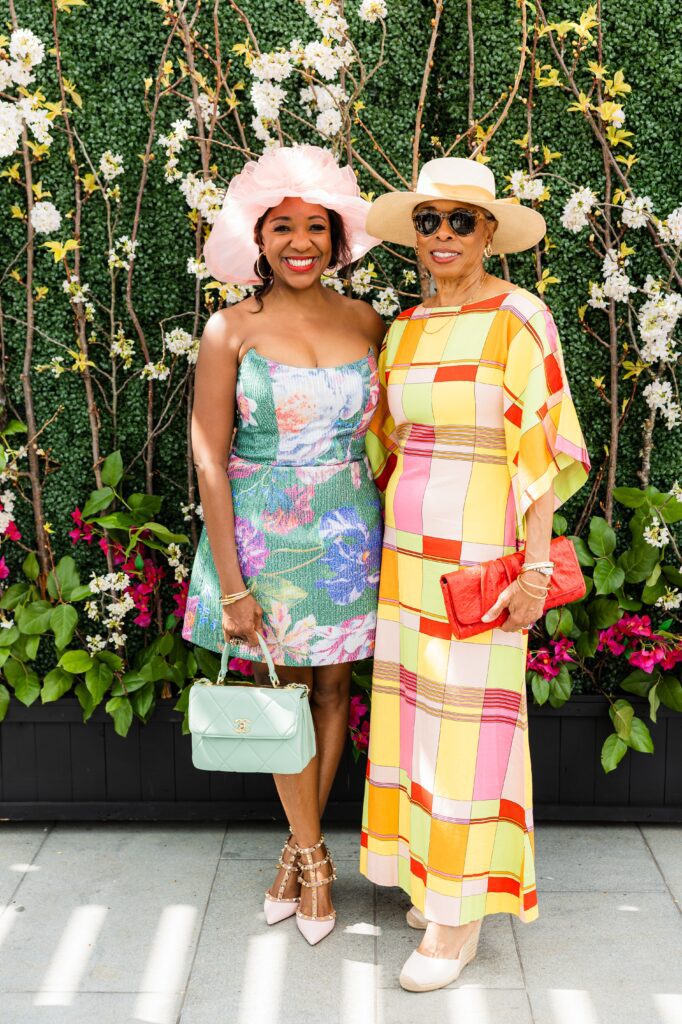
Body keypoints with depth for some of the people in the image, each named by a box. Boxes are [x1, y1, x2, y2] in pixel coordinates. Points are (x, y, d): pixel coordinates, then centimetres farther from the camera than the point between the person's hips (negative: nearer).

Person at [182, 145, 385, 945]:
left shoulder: (363, 322, 1)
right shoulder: (230, 332, -8)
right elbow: (209, 462, -9)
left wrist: (384, 532, 7)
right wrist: (231, 586, -12)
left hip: (346, 534, 3)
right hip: (263, 536, -3)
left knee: (331, 687, 9)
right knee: (282, 691, 6)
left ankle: (298, 848, 27)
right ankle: (312, 857, 25)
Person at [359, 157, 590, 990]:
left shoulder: (520, 319, -9)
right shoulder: (403, 331, 9)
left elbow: (541, 450, -12)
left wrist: (538, 564, -16)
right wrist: (377, 548, 13)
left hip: (482, 556, -7)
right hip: (409, 550, 7)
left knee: (471, 718, -1)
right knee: (413, 710, 12)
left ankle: (462, 917, 12)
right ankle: (436, 875, 30)